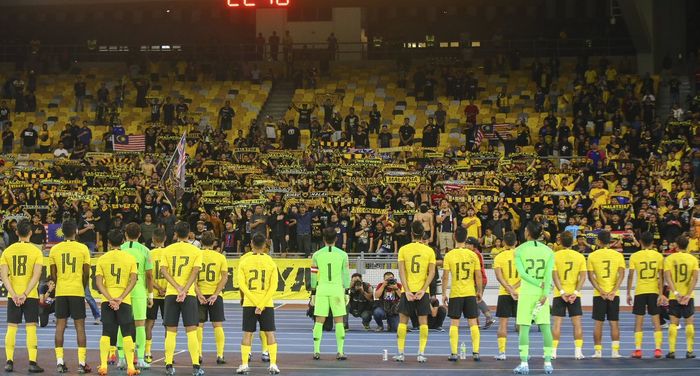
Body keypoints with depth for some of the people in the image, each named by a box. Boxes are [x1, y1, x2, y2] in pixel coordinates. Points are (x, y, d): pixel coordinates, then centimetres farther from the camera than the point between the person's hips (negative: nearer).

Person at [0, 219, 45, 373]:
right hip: (31, 296, -2)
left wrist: (14, 294, -9)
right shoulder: (36, 251, -4)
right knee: (31, 328, -1)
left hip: (13, 296, 2)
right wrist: (25, 294, -14)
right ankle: (32, 363, -6)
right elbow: (36, 275, -13)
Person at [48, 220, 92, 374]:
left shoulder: (54, 249, 1)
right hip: (77, 291, -2)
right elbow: (86, 273, -1)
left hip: (60, 292, 2)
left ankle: (59, 362, 2)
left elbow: (53, 274, 4)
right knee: (79, 326, 1)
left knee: (60, 325, 6)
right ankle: (82, 363, -3)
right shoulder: (83, 249, -3)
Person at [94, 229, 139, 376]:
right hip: (125, 300, -1)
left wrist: (110, 299, -10)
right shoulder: (130, 258, 1)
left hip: (107, 300, 1)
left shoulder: (102, 259, 2)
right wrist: (121, 298, -11)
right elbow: (133, 280, -7)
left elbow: (98, 282, -5)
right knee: (127, 334, 2)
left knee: (106, 334, 5)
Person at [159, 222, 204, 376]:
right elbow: (195, 272, -11)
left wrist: (178, 289, -12)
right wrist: (184, 291, -16)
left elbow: (164, 270, -6)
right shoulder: (196, 251, 1)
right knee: (191, 331, -1)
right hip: (189, 294, -1)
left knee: (171, 332, 6)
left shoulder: (167, 250, 5)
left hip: (171, 294, 1)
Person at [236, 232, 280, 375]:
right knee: (270, 333, 6)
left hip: (249, 304, 0)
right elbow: (273, 287, -7)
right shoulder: (270, 262, -1)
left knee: (247, 334, 6)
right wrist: (262, 305, -10)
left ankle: (244, 364, 2)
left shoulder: (244, 261, -2)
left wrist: (257, 304, -10)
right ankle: (273, 364, 0)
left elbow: (241, 284, -8)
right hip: (267, 304, 0)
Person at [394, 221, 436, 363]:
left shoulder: (403, 249, 0)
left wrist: (407, 291, -9)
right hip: (422, 290, 0)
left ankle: (400, 353, 4)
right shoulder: (429, 251, 1)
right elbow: (432, 273, -6)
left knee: (403, 321, 7)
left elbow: (401, 271, -7)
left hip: (407, 290, 0)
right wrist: (423, 290, -9)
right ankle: (421, 353, -2)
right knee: (423, 322, 3)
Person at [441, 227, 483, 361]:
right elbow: (478, 276, 0)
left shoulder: (449, 255, -6)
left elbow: (445, 276, -6)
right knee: (473, 323, 6)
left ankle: (454, 353, 0)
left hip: (455, 294, -1)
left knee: (454, 323, 4)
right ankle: (476, 352, 2)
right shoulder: (473, 255, -2)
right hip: (470, 293, 1)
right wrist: (479, 291, 12)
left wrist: (444, 294, 2)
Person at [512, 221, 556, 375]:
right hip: (542, 293, 2)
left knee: (524, 327, 1)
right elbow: (548, 274, -7)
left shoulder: (520, 250, -2)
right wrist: (545, 293, -12)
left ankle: (524, 363, -4)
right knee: (545, 327, 5)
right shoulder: (548, 251, 3)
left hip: (526, 292, -2)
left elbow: (521, 272, -12)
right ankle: (548, 362, 3)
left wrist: (539, 284, -9)